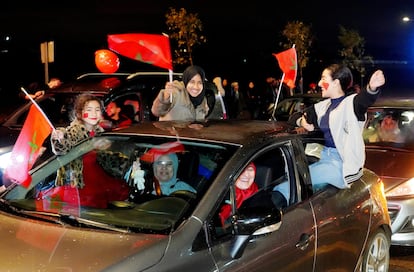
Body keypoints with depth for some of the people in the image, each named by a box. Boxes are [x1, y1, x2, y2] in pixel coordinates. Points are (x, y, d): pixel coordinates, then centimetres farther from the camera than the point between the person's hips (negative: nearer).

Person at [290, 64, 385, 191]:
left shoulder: (351, 103, -9)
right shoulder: (323, 106, 14)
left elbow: (365, 99, -33)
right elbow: (296, 116, 23)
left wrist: (372, 88, -58)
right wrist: (301, 122, -2)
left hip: (343, 164, -8)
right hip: (326, 156, 8)